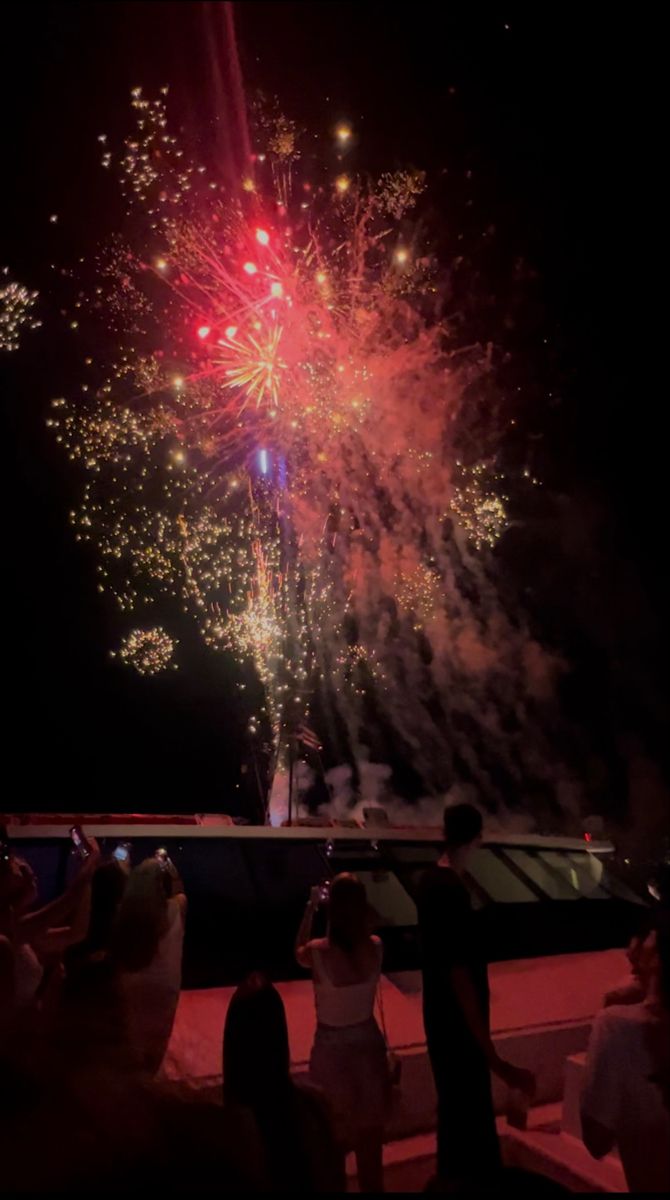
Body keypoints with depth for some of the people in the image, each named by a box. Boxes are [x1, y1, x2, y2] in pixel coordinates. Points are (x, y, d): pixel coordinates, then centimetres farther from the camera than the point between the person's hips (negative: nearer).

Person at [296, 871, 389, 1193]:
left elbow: (298, 953, 0)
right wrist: (351, 894, 6)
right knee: (370, 1133, 24)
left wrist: (310, 908, 1)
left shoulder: (318, 951, -25)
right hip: (368, 1043, 3)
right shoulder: (375, 947, -17)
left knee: (333, 1136, 19)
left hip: (331, 1048, -3)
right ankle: (371, 1185, 41)